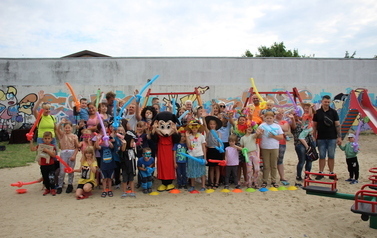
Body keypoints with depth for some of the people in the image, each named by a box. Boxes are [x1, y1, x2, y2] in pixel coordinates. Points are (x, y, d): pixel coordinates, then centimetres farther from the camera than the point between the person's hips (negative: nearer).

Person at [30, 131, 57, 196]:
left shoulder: (52, 147, -6)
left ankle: (52, 189, 12)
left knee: (51, 178, -3)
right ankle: (47, 189, 27)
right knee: (45, 178, 12)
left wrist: (47, 151, -24)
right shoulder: (40, 146, 4)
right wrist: (31, 142, -3)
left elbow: (54, 155, -17)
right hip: (43, 165, 3)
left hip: (51, 165, -3)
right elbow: (32, 149, 4)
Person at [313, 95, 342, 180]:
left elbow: (337, 125, 0)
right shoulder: (317, 112, 3)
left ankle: (331, 173, 15)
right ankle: (321, 173, 13)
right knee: (322, 156, 6)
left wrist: (339, 137, -5)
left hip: (332, 138, 0)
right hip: (321, 138, 0)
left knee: (331, 156, 6)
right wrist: (314, 137, 3)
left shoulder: (333, 112, 1)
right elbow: (314, 125, 6)